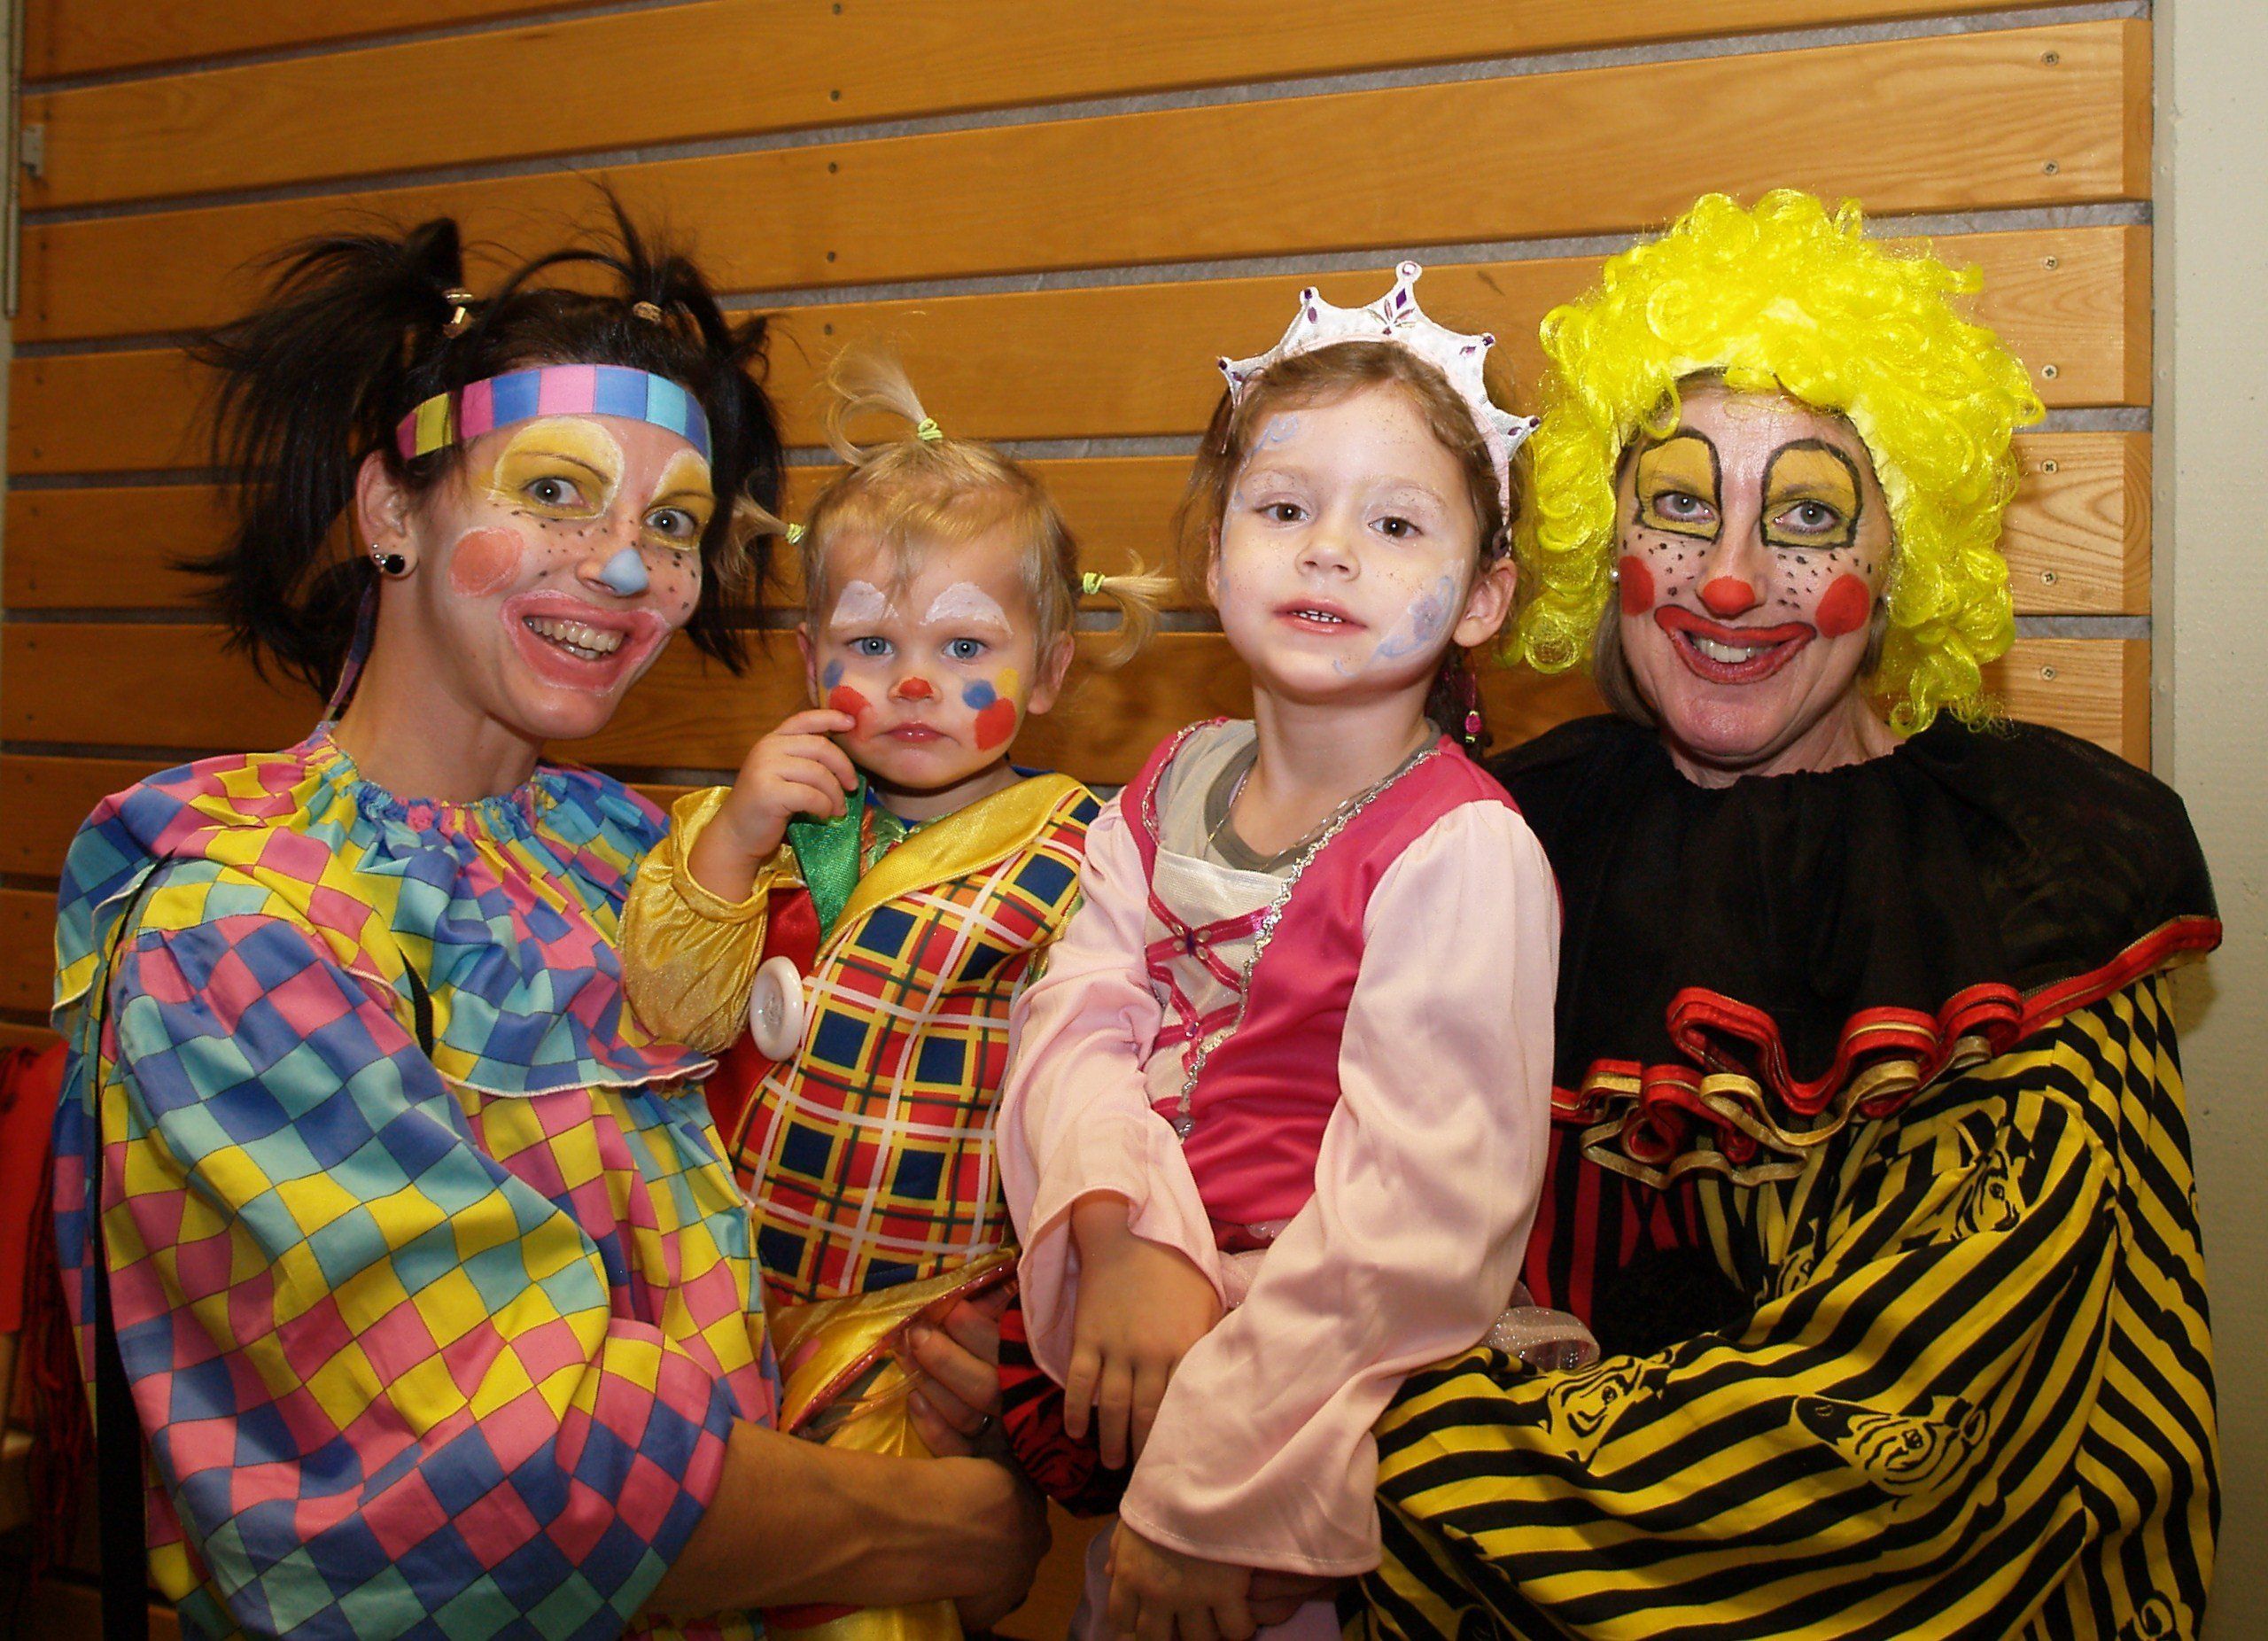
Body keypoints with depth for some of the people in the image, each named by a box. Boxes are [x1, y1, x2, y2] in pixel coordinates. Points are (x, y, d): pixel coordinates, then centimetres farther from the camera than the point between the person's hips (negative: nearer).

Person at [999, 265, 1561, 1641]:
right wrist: (1121, 1233, -23)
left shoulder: (1464, 850, -17)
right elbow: (1080, 1015, -3)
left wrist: (1206, 1494, -21)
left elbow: (1416, 1207, -21)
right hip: (1147, 1311, 5)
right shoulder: (1172, 785, 5)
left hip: (1305, 1361, -5)